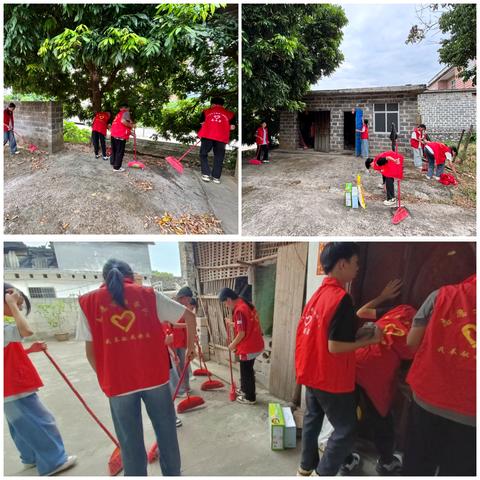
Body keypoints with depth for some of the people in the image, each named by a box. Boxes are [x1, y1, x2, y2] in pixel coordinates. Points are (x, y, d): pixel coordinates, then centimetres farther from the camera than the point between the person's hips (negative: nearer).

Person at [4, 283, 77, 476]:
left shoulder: (5, 325, 10)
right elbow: (26, 331, -39)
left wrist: (30, 349, 4)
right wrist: (12, 304, -30)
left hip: (13, 387, 10)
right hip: (15, 388, -10)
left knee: (24, 426, 23)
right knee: (41, 424, 0)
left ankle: (31, 457, 38)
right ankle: (53, 462, 11)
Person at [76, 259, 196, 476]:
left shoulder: (90, 302, 4)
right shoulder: (149, 295, 4)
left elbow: (90, 351, 2)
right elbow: (189, 317, 4)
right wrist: (190, 346, 19)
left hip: (117, 381, 0)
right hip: (154, 375, 1)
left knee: (130, 442, 14)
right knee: (166, 432, 18)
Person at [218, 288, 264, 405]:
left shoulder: (239, 310, -23)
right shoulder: (246, 304, 6)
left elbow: (242, 333, -22)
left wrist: (233, 344, -7)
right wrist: (233, 324, 16)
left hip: (248, 348, -9)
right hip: (255, 345, 9)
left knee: (247, 372, 7)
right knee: (247, 370, 25)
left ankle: (250, 398, 21)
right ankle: (244, 389, 41)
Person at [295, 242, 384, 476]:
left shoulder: (318, 294, 4)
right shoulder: (341, 298, -23)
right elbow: (335, 347, -24)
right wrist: (370, 339, -14)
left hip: (312, 374, 9)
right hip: (332, 379, -9)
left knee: (312, 419, 21)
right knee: (345, 431, 7)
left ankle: (306, 468, 35)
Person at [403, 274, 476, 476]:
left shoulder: (443, 295, -9)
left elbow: (412, 342, -4)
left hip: (427, 400, 1)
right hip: (470, 413, -1)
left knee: (417, 465, 21)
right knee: (458, 470, 19)